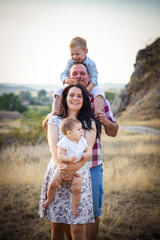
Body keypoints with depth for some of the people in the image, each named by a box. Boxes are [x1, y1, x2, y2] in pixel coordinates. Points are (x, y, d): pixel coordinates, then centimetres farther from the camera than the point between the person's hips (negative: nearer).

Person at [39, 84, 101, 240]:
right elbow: (53, 146, -6)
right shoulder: (55, 120, 9)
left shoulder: (89, 123, 7)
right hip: (56, 174, 1)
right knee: (56, 227, 6)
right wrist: (62, 166, -24)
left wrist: (72, 169, -21)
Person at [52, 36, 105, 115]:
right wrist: (67, 80, -35)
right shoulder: (70, 62, 0)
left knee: (98, 91, -34)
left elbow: (93, 80, -15)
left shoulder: (91, 63, -9)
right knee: (59, 91, -18)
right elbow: (63, 75, -8)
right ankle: (55, 110, -25)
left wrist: (86, 90, -34)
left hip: (89, 88, -3)